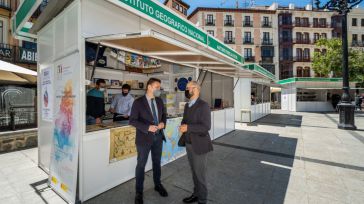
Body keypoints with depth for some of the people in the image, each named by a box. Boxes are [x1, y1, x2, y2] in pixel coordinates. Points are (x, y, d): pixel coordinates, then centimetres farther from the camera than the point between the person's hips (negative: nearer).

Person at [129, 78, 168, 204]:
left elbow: (164, 114, 13)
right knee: (141, 165, 11)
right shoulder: (138, 102, -13)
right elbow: (132, 120, -14)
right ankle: (139, 192, 30)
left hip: (158, 137, 5)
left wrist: (163, 123, -9)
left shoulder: (159, 101, 2)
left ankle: (158, 185, 43)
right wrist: (147, 127, -24)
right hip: (144, 138, -5)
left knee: (157, 162, 21)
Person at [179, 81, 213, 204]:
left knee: (200, 174, 8)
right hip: (189, 144, 7)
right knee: (194, 172, 21)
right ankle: (196, 194, 41)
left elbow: (206, 126, -22)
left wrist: (188, 128, -24)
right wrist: (182, 126, -7)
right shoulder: (187, 105, 7)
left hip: (199, 145, -7)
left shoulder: (203, 105, -17)